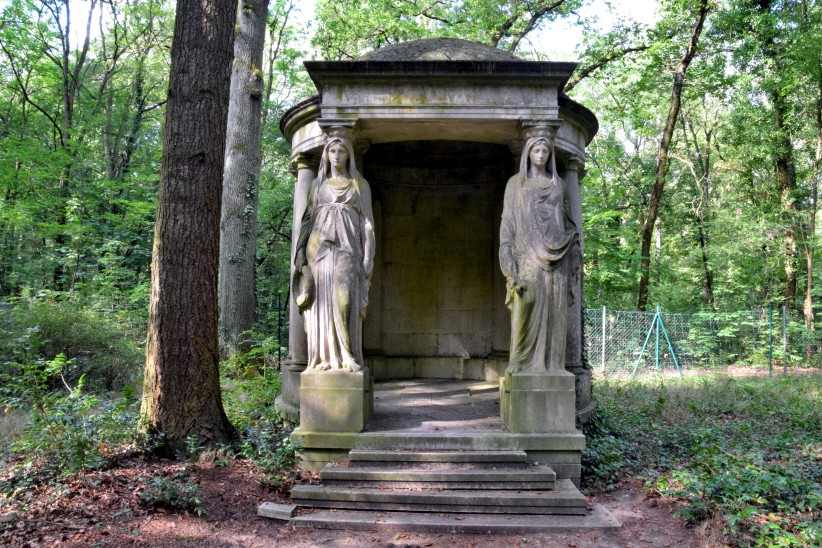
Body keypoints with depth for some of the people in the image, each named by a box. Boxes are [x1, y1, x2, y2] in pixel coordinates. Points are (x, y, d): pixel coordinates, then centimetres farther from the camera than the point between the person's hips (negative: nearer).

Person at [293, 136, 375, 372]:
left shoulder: (360, 184, 12)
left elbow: (367, 221, 7)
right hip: (320, 245, 2)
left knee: (345, 299, -17)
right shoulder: (318, 184, 17)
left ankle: (347, 358, -16)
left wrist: (368, 258, -5)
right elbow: (309, 218, 14)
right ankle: (323, 358, -5)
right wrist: (301, 253, 2)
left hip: (347, 247, -2)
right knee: (322, 300, -6)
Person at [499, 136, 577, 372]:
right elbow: (508, 218, 2)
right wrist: (507, 253, -10)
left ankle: (551, 362, -1)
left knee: (553, 305, -4)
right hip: (528, 250, -3)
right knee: (528, 303, -15)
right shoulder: (516, 183, 9)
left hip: (553, 254, 3)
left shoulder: (558, 183, 19)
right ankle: (524, 362, -10)